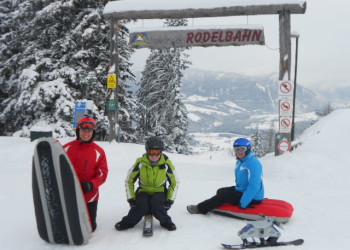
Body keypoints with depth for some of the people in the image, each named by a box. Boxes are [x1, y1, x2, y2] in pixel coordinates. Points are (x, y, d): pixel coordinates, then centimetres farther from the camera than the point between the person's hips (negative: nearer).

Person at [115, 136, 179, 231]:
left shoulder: (166, 164, -15)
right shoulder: (140, 163, -15)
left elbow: (175, 182, 0)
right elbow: (129, 181, -2)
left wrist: (170, 200, -7)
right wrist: (131, 199, -8)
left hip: (160, 192, 0)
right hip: (143, 191, 0)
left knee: (156, 203, -33)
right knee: (141, 205, -30)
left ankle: (166, 222, -9)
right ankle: (127, 222, -5)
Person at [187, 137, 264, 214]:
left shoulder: (253, 163, -25)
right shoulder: (240, 162, 6)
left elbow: (254, 187, -30)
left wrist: (242, 204, -28)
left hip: (253, 198, -10)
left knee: (222, 196, -11)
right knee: (220, 191, 15)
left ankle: (200, 209, 3)